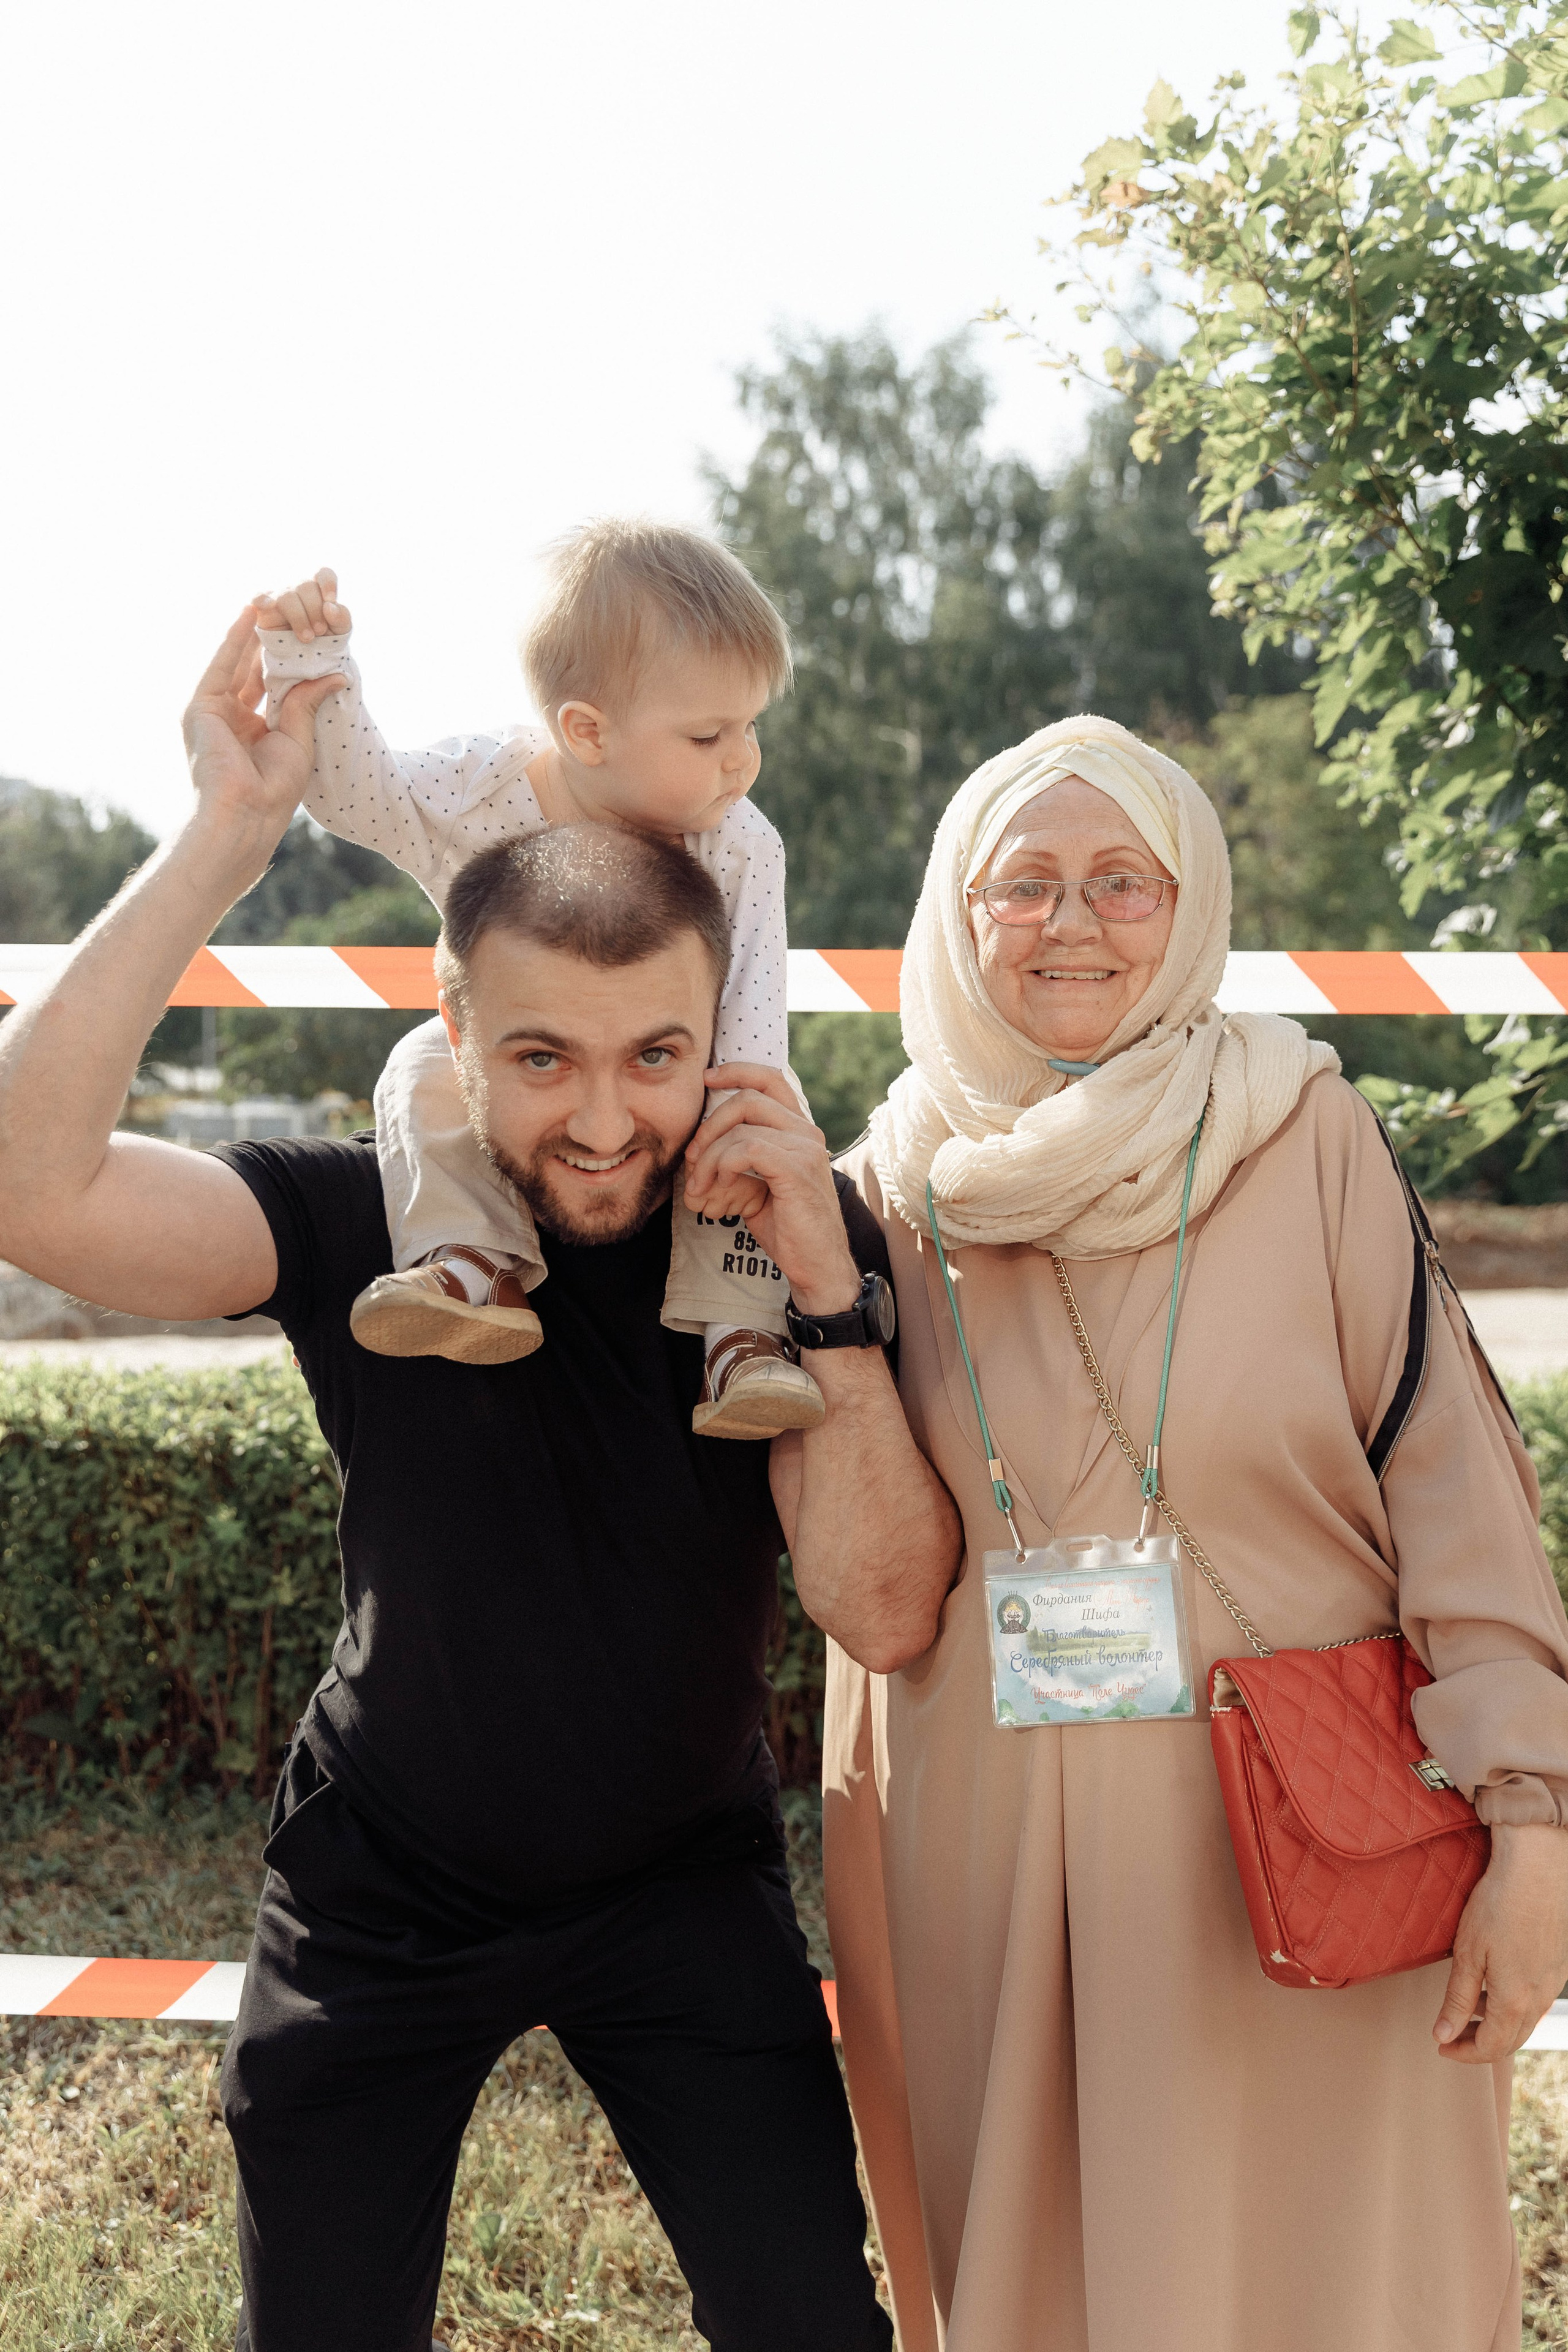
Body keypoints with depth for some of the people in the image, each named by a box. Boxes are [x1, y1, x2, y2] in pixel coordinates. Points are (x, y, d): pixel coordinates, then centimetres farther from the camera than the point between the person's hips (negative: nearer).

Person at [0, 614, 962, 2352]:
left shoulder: (787, 1241, -15)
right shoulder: (367, 1224, -19)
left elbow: (886, 1619, -21)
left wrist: (826, 1287, -33)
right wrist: (228, 836, -36)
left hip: (681, 1883, 1)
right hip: (385, 1889, 0)